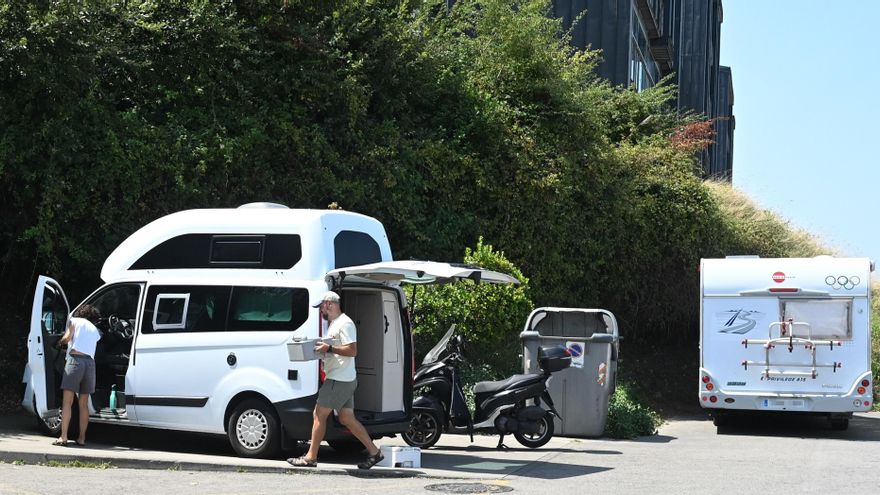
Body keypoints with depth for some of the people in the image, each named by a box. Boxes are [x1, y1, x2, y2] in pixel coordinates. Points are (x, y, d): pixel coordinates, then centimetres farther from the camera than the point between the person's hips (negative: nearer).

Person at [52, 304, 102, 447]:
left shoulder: (75, 321, 12)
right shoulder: (95, 330, 27)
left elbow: (67, 337, -1)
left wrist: (59, 342, 19)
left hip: (75, 359, -4)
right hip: (90, 362, 4)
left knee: (67, 402, -6)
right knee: (83, 404, 10)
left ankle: (63, 437, -14)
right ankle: (81, 438, 8)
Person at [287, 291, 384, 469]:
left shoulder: (344, 323, -13)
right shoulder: (334, 323, 20)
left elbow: (352, 350, -21)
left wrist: (329, 348, -23)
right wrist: (322, 349, 11)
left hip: (340, 380, -10)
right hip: (343, 380, 10)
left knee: (319, 415, -6)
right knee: (347, 418, 10)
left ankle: (311, 457, -1)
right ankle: (374, 452, 13)